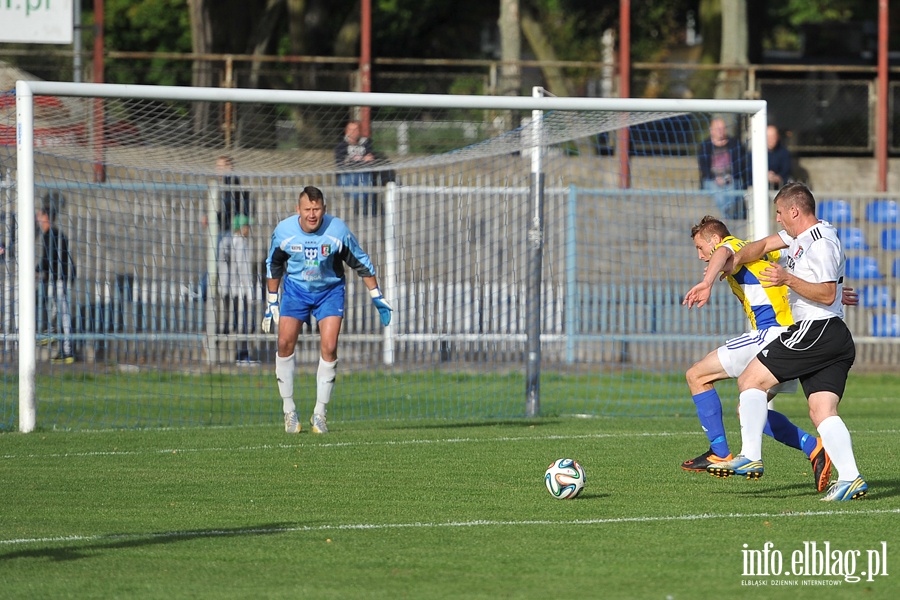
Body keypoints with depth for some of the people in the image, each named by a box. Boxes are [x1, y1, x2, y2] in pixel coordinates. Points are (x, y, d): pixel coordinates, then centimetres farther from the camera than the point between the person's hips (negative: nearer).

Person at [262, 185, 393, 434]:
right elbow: (273, 265, 4)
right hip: (295, 289, 1)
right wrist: (271, 303, 7)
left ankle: (319, 413, -2)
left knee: (329, 348, -14)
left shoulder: (338, 231, -19)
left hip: (330, 291, -1)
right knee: (285, 343, -11)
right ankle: (289, 411, 3)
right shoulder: (284, 231, -14)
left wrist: (377, 297, -1)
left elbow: (361, 263, -4)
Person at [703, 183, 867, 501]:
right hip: (837, 340, 10)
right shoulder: (802, 234, 18)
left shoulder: (821, 244, -12)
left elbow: (827, 295, -19)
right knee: (822, 412, -1)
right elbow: (766, 244, 31)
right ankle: (850, 478, -15)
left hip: (815, 330, -10)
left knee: (750, 379, -4)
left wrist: (788, 279, -22)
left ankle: (750, 458, -8)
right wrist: (736, 260, 18)